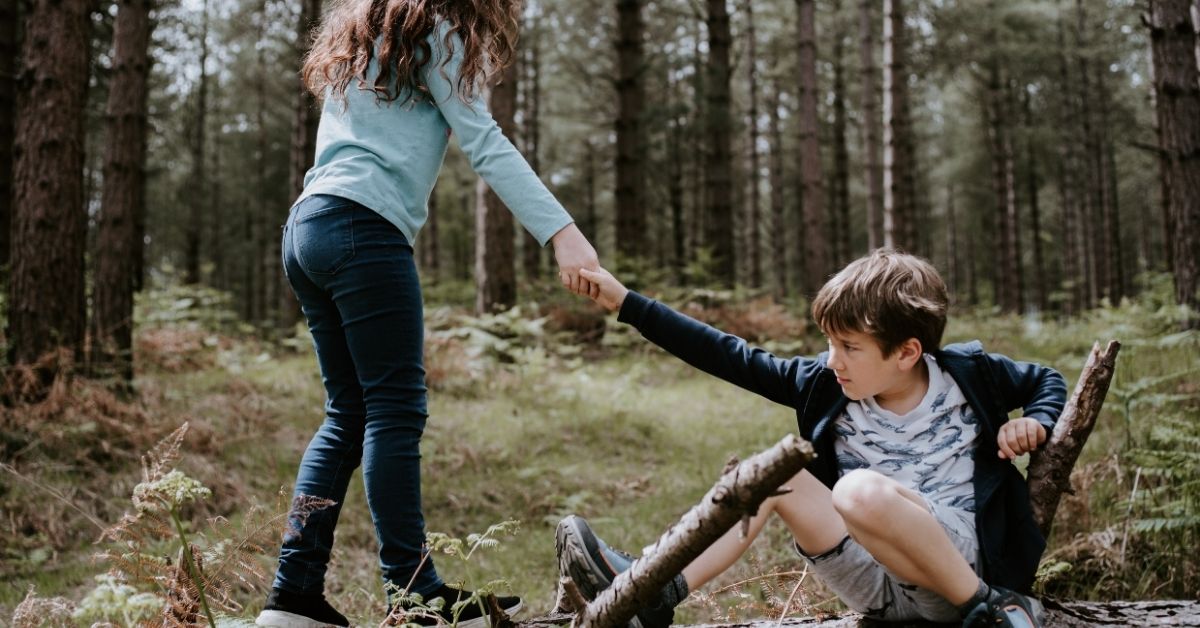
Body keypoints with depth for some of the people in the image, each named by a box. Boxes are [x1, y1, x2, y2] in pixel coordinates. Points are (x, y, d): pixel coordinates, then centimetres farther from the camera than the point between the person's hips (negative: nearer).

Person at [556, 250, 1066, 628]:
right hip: (880, 585, 5)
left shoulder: (968, 373, -6)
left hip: (967, 567, -4)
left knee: (861, 491, -33)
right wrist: (625, 303, -3)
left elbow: (1046, 381, 14)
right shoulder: (826, 384, 1)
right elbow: (731, 359, 0)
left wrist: (1035, 423, -10)